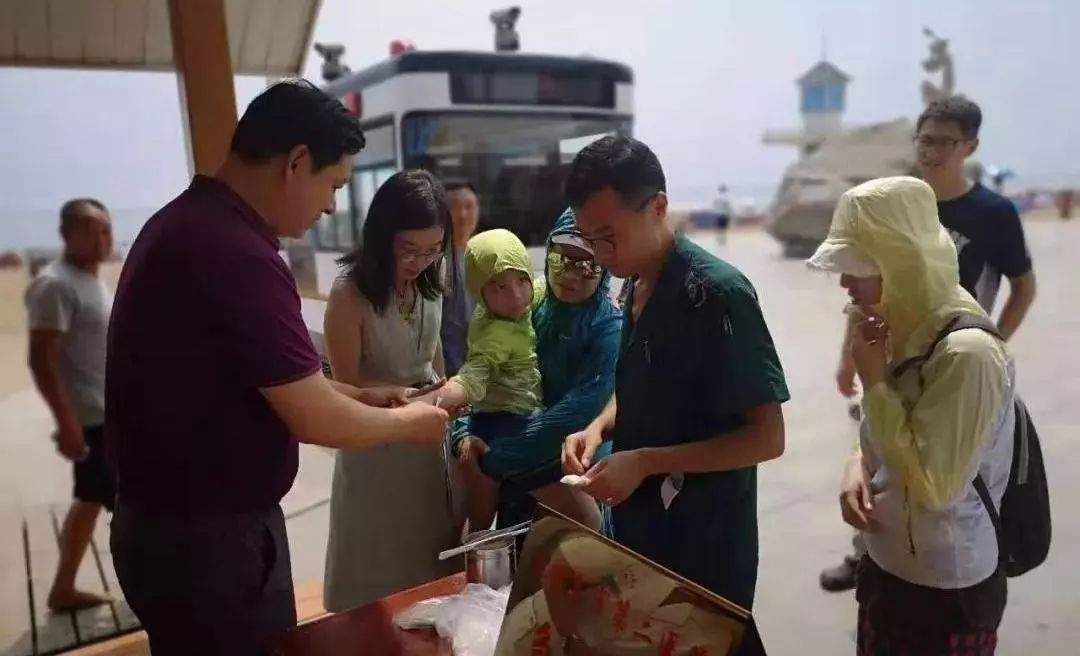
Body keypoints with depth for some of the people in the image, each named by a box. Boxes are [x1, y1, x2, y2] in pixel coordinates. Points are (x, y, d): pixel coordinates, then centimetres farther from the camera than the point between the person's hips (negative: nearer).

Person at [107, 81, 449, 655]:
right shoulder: (236, 252, -27)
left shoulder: (185, 222, 6)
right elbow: (314, 421, -22)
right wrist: (410, 424, -5)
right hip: (208, 538, -10)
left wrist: (359, 396, 10)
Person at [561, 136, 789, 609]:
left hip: (704, 541, -7)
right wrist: (600, 428, -4)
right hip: (639, 525, 8)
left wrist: (646, 462, -24)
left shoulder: (718, 293, -21)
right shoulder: (638, 286, 3)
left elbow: (767, 437, -20)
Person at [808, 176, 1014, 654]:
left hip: (946, 594, -7)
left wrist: (873, 380, -23)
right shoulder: (907, 332, 0)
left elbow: (933, 486, -26)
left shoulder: (968, 352, -25)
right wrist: (858, 466, -8)